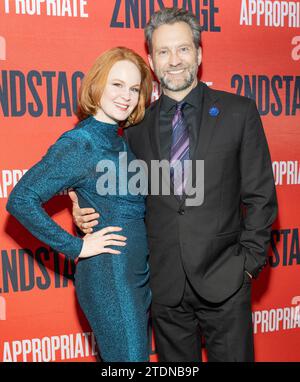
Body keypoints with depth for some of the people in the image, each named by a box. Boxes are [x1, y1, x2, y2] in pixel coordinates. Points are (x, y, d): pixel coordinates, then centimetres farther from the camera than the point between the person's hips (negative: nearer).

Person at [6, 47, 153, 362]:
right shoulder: (78, 143, -16)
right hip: (110, 277, -8)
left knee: (139, 352, 19)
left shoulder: (120, 141, 8)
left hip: (139, 273, 8)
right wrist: (76, 247, -18)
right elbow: (21, 200, -21)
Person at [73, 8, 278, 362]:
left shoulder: (239, 112, -2)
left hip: (224, 280, -2)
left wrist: (249, 261, -6)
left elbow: (260, 196, -2)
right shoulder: (137, 124, 4)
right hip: (164, 283, 2)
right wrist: (86, 213, -6)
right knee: (175, 362, 18)